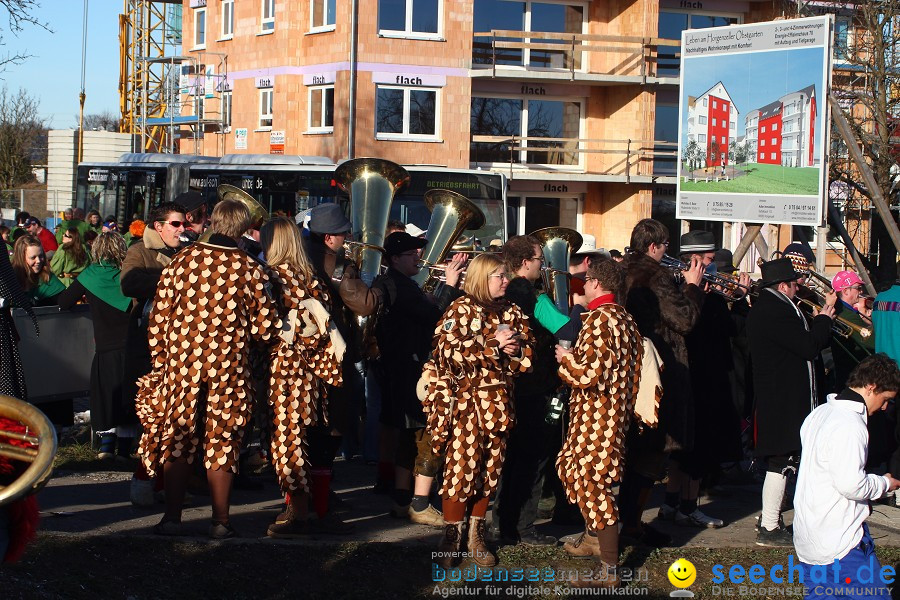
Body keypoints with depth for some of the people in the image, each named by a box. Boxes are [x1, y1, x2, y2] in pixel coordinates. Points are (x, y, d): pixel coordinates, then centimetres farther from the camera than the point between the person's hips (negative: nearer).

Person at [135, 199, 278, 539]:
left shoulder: (183, 260, -3)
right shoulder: (250, 269, -6)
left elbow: (159, 315, 0)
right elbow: (265, 326, -3)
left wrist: (159, 359, 10)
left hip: (181, 362, 1)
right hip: (229, 367, -1)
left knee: (177, 439, 11)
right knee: (222, 443, 9)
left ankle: (172, 517, 13)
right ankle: (220, 522, 13)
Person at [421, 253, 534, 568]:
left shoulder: (512, 311, 12)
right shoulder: (461, 310, -4)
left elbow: (527, 354, 14)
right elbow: (448, 352, -16)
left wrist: (516, 349, -8)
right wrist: (492, 343, -18)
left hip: (498, 403, 5)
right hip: (465, 401, -5)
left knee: (490, 468, 7)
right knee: (461, 466, -7)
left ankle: (476, 536, 19)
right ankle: (451, 538, 6)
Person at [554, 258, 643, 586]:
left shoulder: (600, 319, -19)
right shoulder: (624, 318, 10)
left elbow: (589, 372, -26)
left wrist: (565, 359, -8)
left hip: (595, 415, -10)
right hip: (615, 409, 10)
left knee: (590, 482, -6)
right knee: (576, 470, 24)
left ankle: (609, 568, -4)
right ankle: (593, 538, 39)